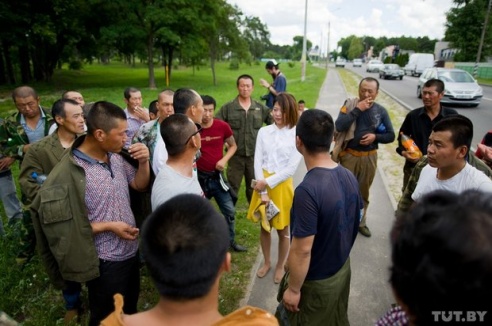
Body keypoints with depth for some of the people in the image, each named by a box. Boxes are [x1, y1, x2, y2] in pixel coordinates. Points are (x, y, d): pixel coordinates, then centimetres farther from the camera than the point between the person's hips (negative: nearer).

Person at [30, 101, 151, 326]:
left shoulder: (116, 157, -6)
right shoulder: (69, 175, -26)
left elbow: (140, 185, 7)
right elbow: (64, 225, -21)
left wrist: (144, 161, -11)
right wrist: (108, 226, -24)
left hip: (131, 251, 6)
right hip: (105, 262, -6)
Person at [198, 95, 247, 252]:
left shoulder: (222, 126, -9)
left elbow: (233, 145, 5)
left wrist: (224, 159, -10)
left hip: (217, 176, 2)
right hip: (198, 177, -2)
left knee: (230, 211, 9)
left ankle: (231, 241, 31)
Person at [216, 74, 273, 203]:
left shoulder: (260, 108, 4)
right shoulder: (228, 107, -4)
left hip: (255, 154, 2)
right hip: (235, 155, -2)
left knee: (254, 187, 16)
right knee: (232, 187, 9)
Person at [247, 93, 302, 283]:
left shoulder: (297, 135, -10)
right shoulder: (264, 132, -2)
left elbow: (292, 167, -13)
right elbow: (258, 162, -5)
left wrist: (268, 183, -16)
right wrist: (263, 192, -11)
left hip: (282, 185, -2)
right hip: (262, 184, 3)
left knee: (282, 230, 12)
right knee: (264, 226, 16)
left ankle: (280, 266, 35)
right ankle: (266, 262, 38)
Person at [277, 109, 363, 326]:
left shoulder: (307, 190, -34)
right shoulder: (349, 177, -9)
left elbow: (302, 249, -28)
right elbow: (355, 222, 5)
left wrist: (293, 289, -14)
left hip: (315, 281, -6)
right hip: (342, 269, 7)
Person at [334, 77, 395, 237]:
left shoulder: (381, 111, 0)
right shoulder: (350, 104, -6)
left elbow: (391, 135, 4)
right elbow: (339, 126, -21)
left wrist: (375, 137, -15)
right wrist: (357, 109, -22)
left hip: (369, 157, 2)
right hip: (349, 155, -2)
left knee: (364, 191, 16)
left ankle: (360, 222, 34)